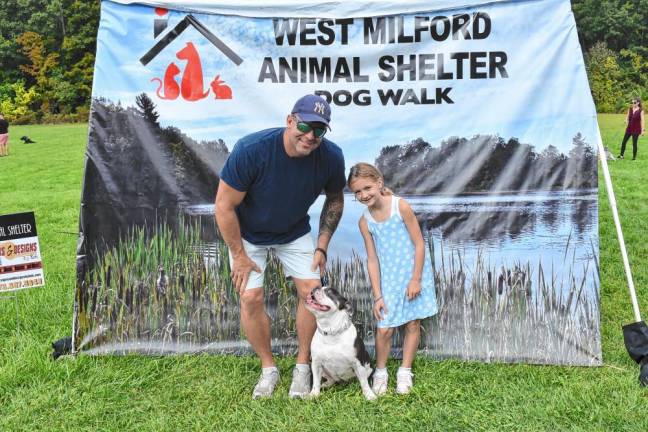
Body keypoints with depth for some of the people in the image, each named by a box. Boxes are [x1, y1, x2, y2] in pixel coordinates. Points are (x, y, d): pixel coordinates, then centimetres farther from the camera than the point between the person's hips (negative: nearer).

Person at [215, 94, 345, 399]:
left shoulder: (331, 157, -23)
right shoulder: (251, 150, -34)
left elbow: (335, 200, -1)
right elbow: (224, 206, -24)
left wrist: (322, 247, -5)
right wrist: (239, 256, -17)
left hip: (294, 231, 3)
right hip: (248, 233, -2)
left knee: (312, 291, -6)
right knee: (251, 297, -9)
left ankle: (303, 366, 14)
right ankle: (268, 368, 14)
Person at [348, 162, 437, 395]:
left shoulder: (401, 206, -15)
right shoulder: (365, 221, -5)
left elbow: (419, 244, -11)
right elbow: (372, 259, -2)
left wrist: (415, 279, -12)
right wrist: (377, 295, -5)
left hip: (414, 274, -2)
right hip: (389, 279, 2)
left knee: (413, 324, 7)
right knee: (384, 328, -3)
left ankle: (405, 371, 24)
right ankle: (380, 372, 19)